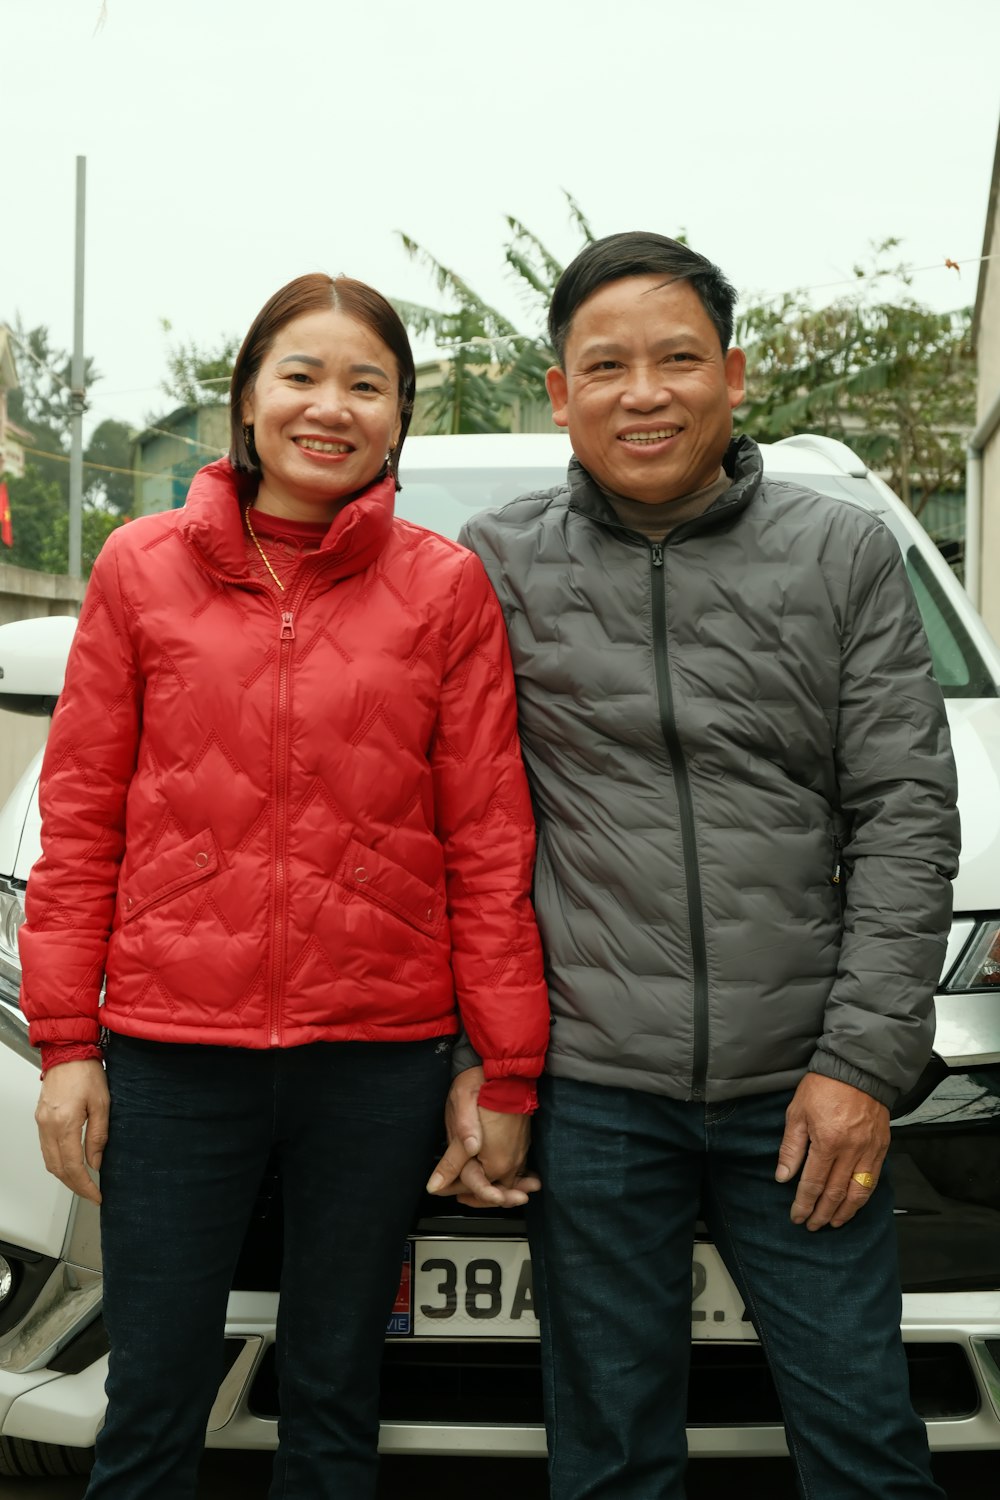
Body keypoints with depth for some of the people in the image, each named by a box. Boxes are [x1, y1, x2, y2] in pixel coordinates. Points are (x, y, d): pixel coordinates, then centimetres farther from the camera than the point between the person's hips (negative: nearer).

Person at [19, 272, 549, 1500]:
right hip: (171, 1047, 0)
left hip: (378, 1055, 0)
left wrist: (509, 1075, 0)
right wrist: (66, 1040, 1)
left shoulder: (445, 587, 1)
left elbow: (492, 844, 1)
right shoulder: (142, 568, 3)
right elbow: (80, 818, 5)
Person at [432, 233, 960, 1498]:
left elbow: (905, 812, 1)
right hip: (591, 1086, 0)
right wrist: (470, 1054, -1)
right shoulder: (499, 566, 3)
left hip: (802, 1085, 1)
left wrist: (863, 1056, -6)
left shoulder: (845, 554, 4)